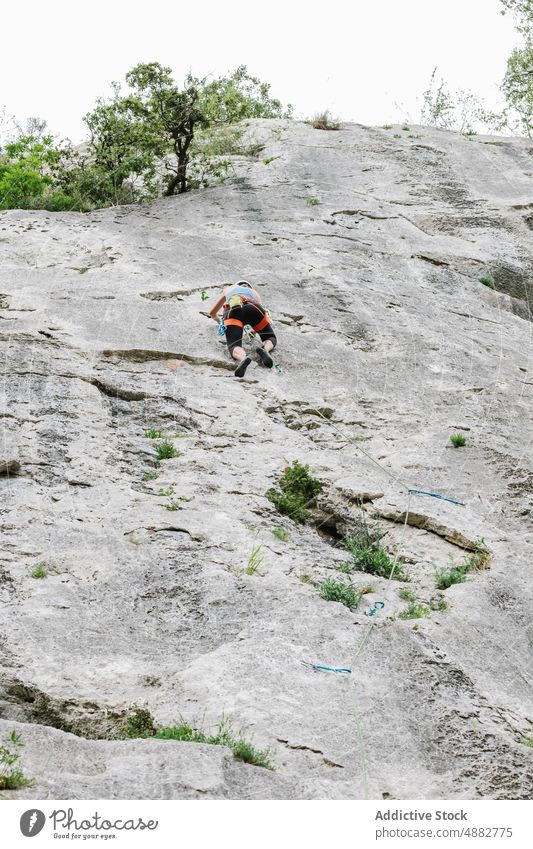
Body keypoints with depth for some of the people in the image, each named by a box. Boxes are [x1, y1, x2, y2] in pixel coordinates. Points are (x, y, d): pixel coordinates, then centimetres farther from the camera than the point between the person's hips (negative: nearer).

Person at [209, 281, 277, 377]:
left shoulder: (228, 289, 45)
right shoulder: (254, 292, 43)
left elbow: (212, 313, 52)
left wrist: (219, 320, 74)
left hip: (232, 311, -1)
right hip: (252, 308, 1)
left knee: (234, 347, -15)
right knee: (271, 338, 19)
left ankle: (243, 358, -52)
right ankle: (265, 350, -18)